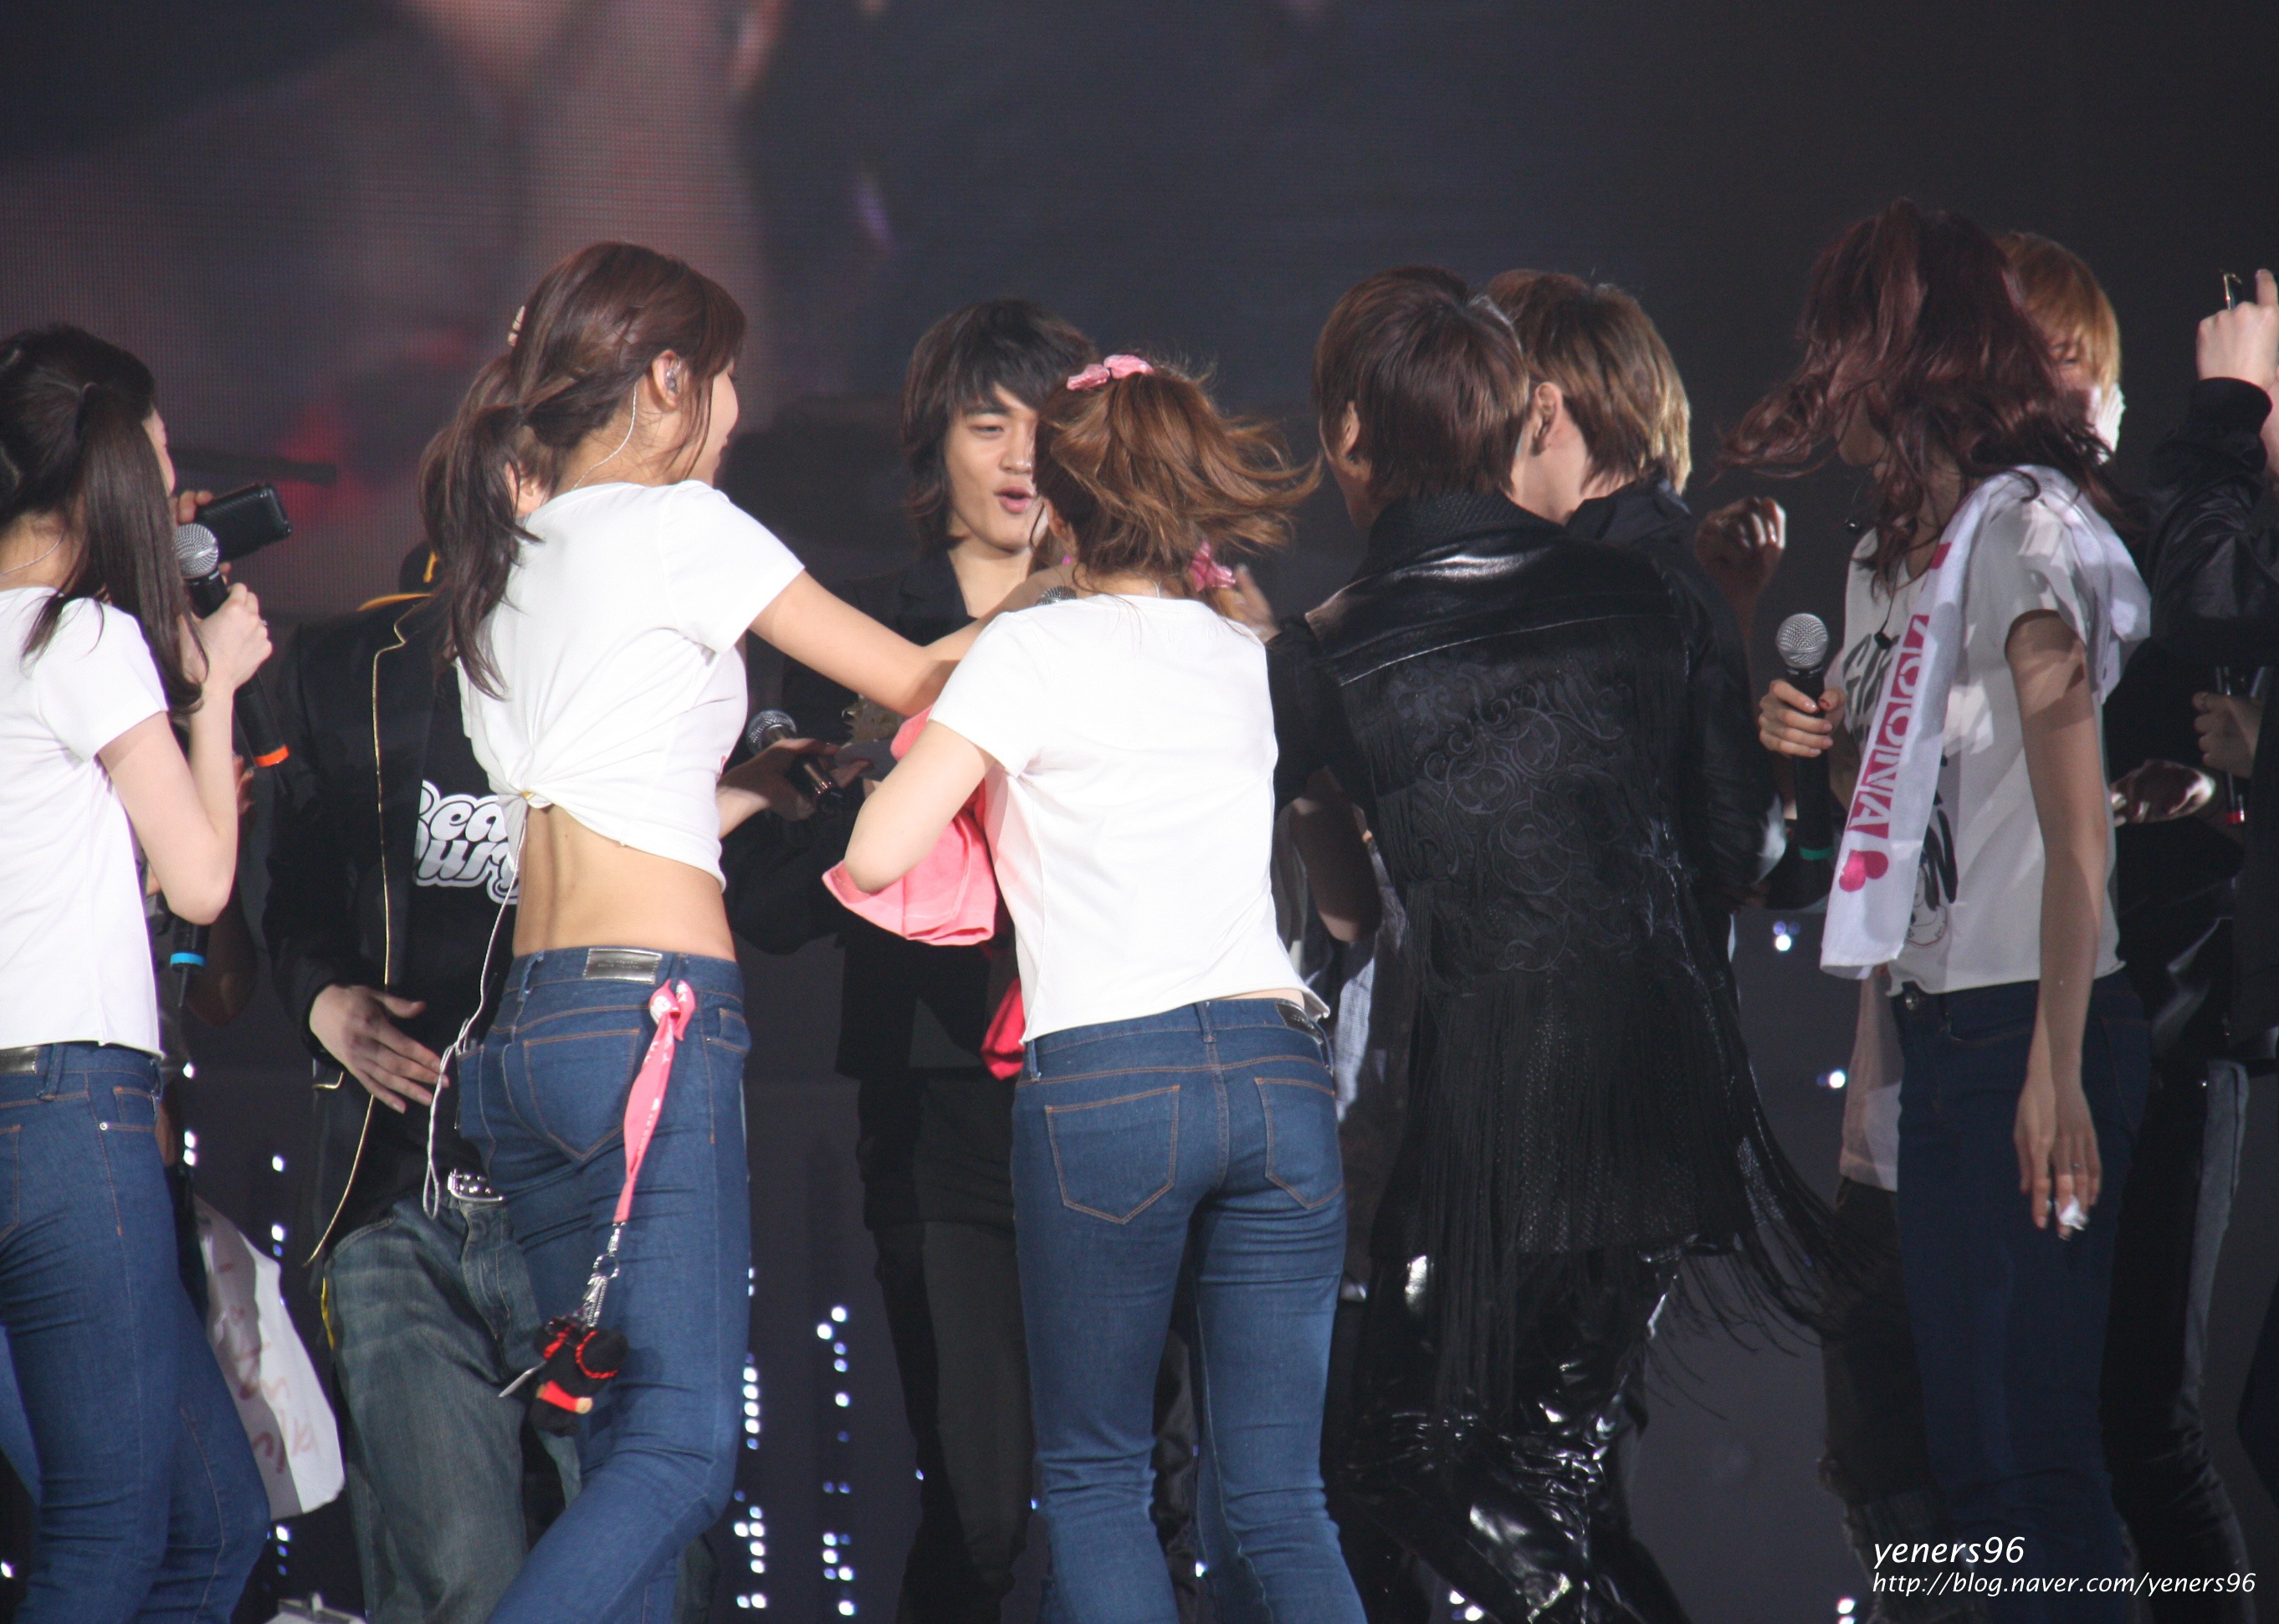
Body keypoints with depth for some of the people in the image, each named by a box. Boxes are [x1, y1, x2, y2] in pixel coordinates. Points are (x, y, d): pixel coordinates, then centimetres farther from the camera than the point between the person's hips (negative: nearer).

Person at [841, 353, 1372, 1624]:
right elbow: (1355, 898, 23)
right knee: (1283, 1504, 4)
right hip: (1279, 1071, 4)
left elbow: (878, 859, -6)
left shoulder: (1038, 650, 1)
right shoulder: (1258, 661, 16)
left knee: (1095, 1480, 9)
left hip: (1106, 1083, -4)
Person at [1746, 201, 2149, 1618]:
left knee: (2038, 1443, -7)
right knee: (1968, 1445, 10)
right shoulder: (1891, 554, 17)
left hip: (2034, 1034, -9)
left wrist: (2057, 1066, -22)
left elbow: (2076, 822, -17)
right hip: (1935, 1027, 9)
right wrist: (1818, 743, 5)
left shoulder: (2026, 528, -10)